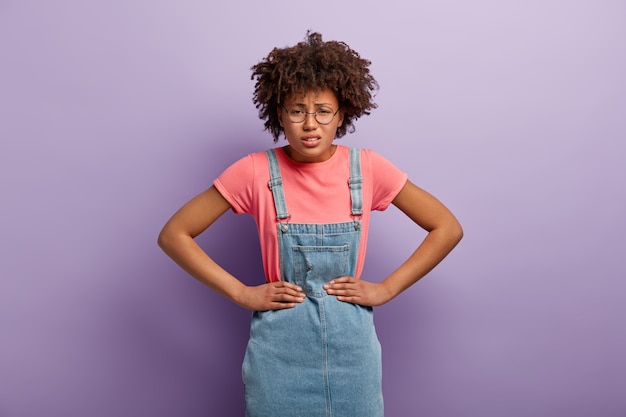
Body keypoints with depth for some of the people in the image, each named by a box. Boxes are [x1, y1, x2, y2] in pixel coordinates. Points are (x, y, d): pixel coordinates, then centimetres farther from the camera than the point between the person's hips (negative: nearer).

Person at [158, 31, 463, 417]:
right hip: (279, 349, -1)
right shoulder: (255, 171, -9)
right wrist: (241, 293, -10)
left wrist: (386, 288, -6)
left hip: (351, 345, 1)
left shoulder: (368, 168, -7)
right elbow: (174, 234, -5)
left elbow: (448, 228, 0)